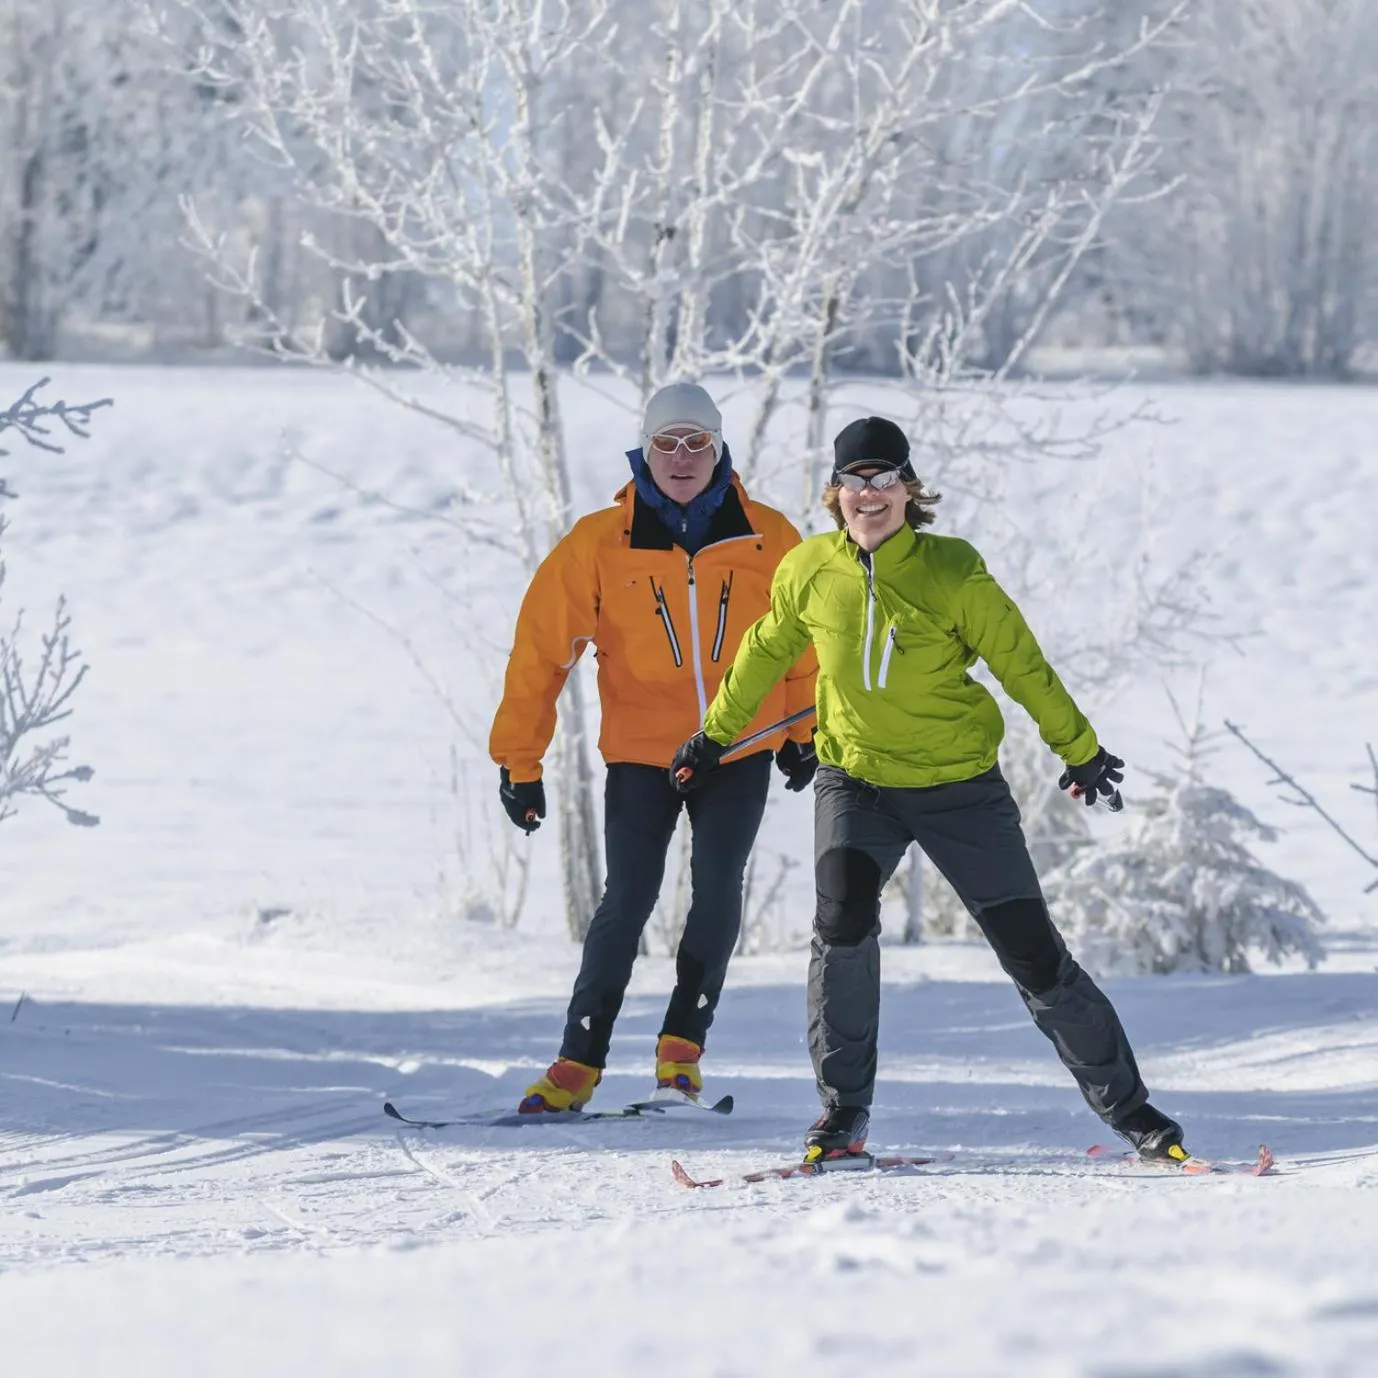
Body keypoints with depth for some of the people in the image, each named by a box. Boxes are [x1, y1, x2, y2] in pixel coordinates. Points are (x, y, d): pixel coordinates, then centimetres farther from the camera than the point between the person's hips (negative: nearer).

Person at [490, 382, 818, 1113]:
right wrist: (518, 761, -3)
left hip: (740, 750, 1)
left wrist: (804, 733, 18)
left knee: (717, 889, -10)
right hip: (641, 752, -1)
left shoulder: (767, 538, -2)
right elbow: (541, 645, -2)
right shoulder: (599, 544, -6)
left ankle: (683, 1042, 6)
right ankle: (579, 1061, -1)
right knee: (629, 897, -8)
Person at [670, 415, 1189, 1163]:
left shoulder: (952, 573, -14)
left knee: (1033, 949, 1)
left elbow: (1021, 664, -3)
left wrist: (1080, 751, 7)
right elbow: (766, 651, 14)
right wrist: (714, 735, 24)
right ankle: (842, 1108, -11)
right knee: (842, 918, -24)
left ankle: (1124, 1103, 16)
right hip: (855, 780, 1)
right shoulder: (809, 571, -5)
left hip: (959, 785, -1)